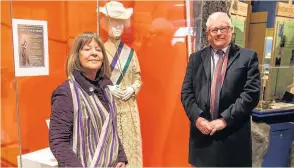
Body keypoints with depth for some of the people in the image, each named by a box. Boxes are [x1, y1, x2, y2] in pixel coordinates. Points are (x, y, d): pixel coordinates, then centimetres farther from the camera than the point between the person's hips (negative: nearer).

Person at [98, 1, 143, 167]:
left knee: (131, 144, 6)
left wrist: (132, 89, -5)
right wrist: (107, 88, -14)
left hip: (129, 107, 3)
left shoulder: (130, 52, 10)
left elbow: (138, 78, 13)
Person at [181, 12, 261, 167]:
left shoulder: (248, 57, 1)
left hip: (234, 134, -2)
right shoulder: (196, 58, 9)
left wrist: (225, 120, -13)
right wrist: (197, 118, -10)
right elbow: (186, 92, 4)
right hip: (202, 132, 2)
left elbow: (251, 93, -8)